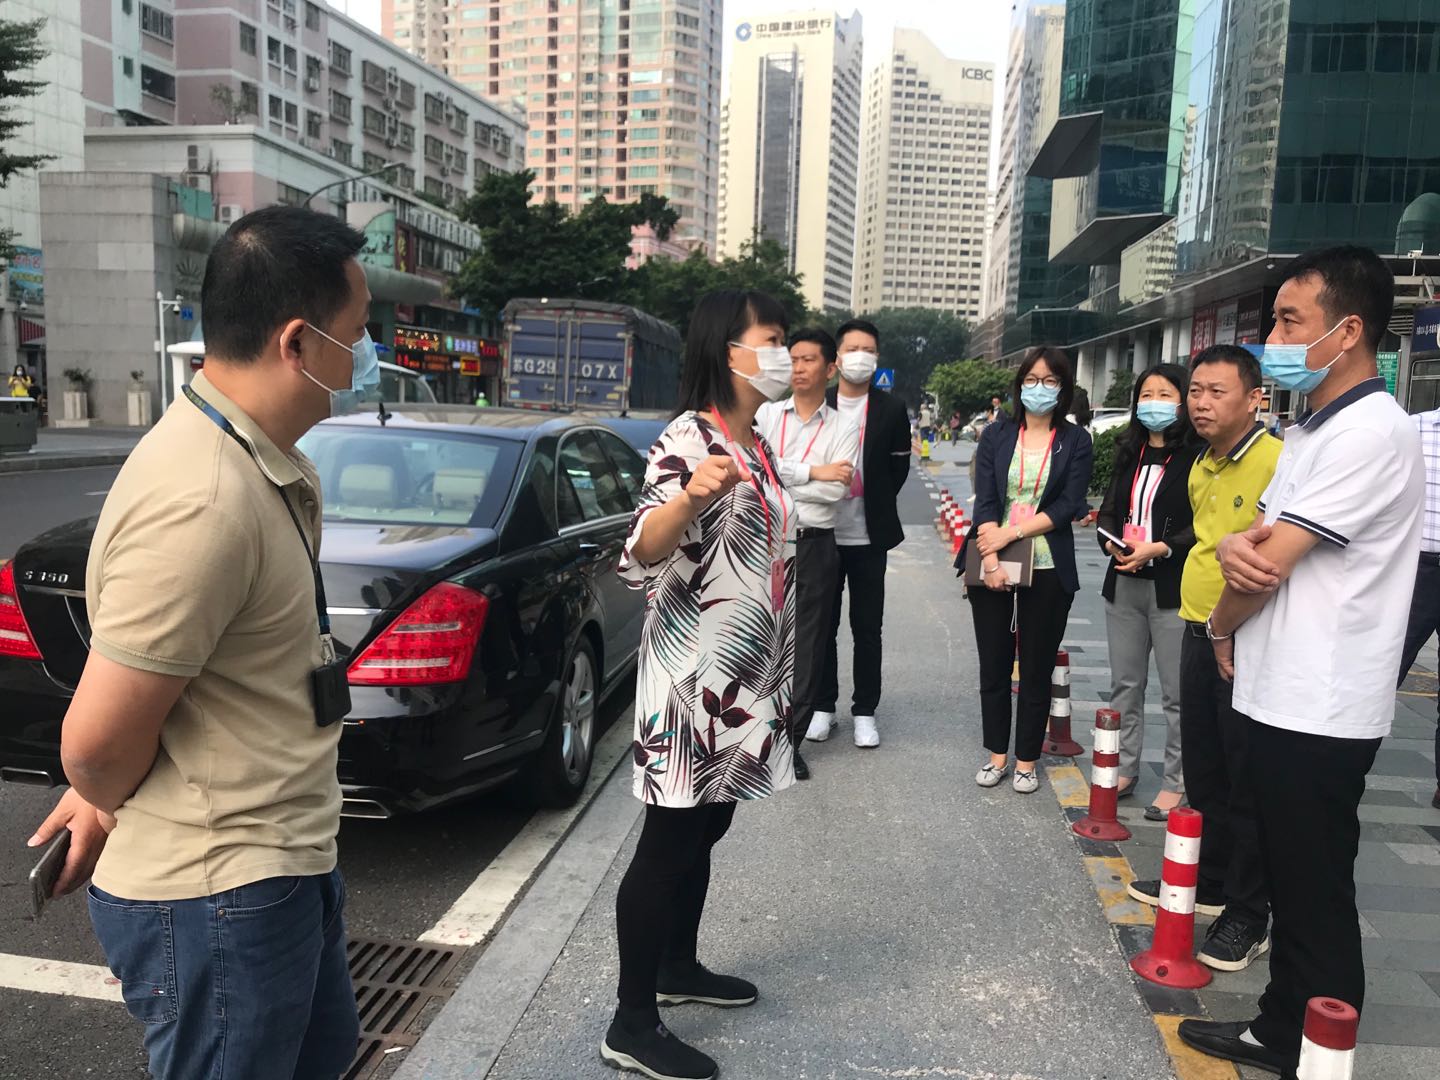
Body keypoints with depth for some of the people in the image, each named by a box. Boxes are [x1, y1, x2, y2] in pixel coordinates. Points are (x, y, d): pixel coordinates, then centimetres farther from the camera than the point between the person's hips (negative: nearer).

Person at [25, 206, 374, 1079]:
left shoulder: (268, 467, 3)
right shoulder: (202, 503, -29)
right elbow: (96, 742, -22)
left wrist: (103, 794, 10)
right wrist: (111, 806, -1)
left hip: (285, 866, 9)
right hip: (219, 900, -9)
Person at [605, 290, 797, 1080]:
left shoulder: (759, 446, 12)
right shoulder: (688, 439, -15)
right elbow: (638, 558, -27)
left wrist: (779, 672, 25)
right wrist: (690, 496, -46)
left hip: (747, 676, 9)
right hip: (694, 676, -9)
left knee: (704, 833, 19)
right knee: (668, 843, -1)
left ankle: (677, 967, 36)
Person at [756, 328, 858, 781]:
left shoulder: (843, 430, 5)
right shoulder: (765, 414, 7)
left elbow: (835, 491, -10)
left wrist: (775, 480, -11)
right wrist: (811, 473, -13)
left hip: (814, 545, 0)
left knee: (807, 646, 6)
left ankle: (790, 740, 18)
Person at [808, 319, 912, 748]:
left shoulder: (891, 410, 0)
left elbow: (898, 468, 5)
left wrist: (874, 505, 4)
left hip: (869, 536, 0)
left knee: (867, 628, 6)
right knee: (822, 625, 10)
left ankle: (864, 711, 18)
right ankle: (822, 706, 22)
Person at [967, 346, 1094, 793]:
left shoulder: (1076, 441, 2)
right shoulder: (996, 436, 6)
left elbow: (1066, 506, -7)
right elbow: (985, 502, -3)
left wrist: (1012, 532, -15)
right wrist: (990, 560, -15)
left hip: (1048, 571, -1)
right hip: (993, 567, 2)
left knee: (1037, 671, 7)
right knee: (993, 667, 9)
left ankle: (1026, 760, 20)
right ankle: (997, 755, 23)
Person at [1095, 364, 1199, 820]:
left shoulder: (1196, 457, -8)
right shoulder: (1129, 455, 14)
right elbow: (1107, 512, 16)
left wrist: (1159, 548, -20)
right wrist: (1113, 543, -3)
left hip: (1172, 589, -7)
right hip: (1124, 584, 7)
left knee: (1177, 692, 1)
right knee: (1124, 685, 15)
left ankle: (1175, 783, 13)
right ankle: (1124, 770, 27)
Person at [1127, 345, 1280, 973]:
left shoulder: (1276, 461, -17)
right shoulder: (1201, 467, 11)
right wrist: (1194, 614, 11)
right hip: (1198, 634, 8)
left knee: (1247, 784, 4)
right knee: (1202, 770, 19)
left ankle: (1248, 915, 18)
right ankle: (1206, 881, 36)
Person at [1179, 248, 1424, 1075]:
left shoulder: (1370, 432, -18)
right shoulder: (1313, 429, 14)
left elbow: (1268, 568, -19)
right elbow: (1259, 544, 13)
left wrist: (1221, 626, 1)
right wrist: (1235, 548, -11)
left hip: (1321, 709, -9)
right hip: (1286, 694, 9)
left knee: (1315, 894, 3)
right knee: (1292, 882, 18)